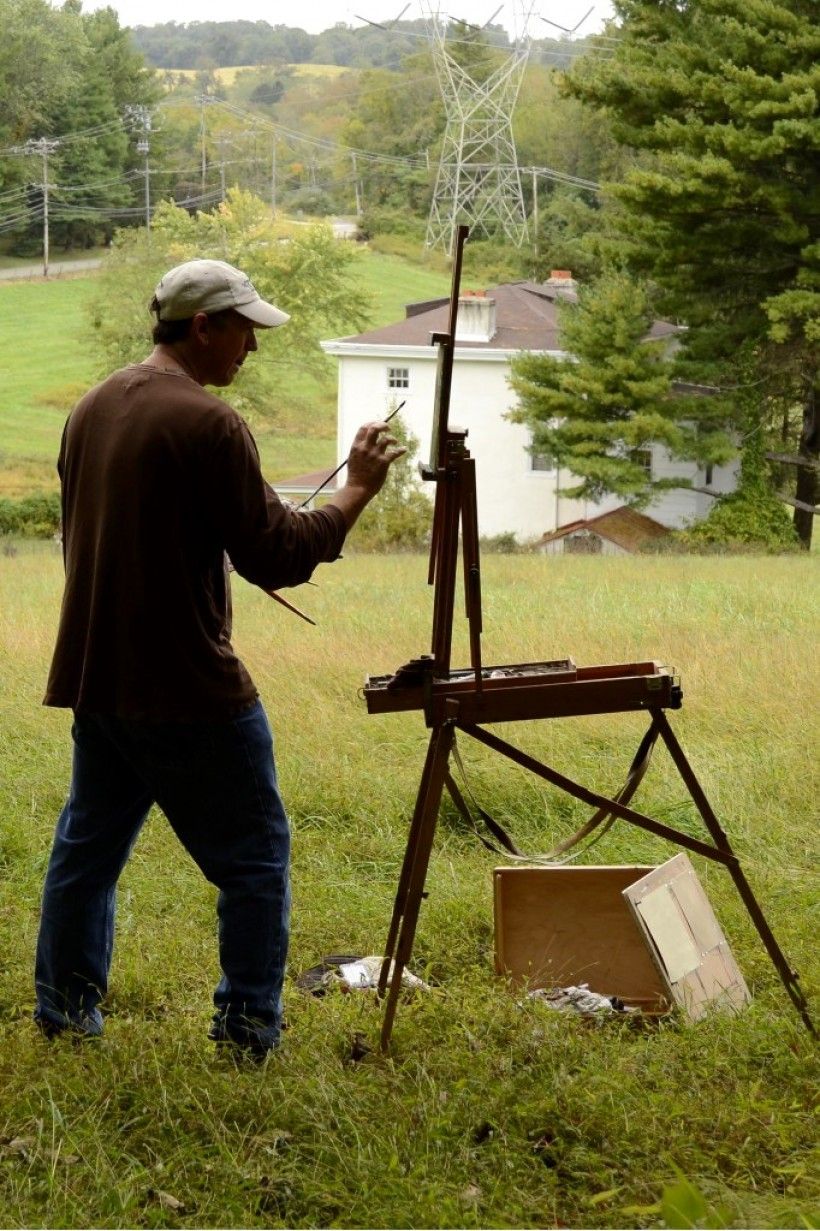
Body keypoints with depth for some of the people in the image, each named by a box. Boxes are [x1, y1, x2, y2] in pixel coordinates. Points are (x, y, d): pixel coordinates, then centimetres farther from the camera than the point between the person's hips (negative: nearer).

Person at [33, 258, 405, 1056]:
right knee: (254, 855, 4)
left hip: (94, 678, 8)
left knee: (88, 843, 18)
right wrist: (357, 490, -6)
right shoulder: (207, 425, -17)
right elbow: (276, 556, -16)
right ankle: (247, 1023, 6)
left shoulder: (92, 409, 9)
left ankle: (63, 1007, 24)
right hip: (187, 690, -8)